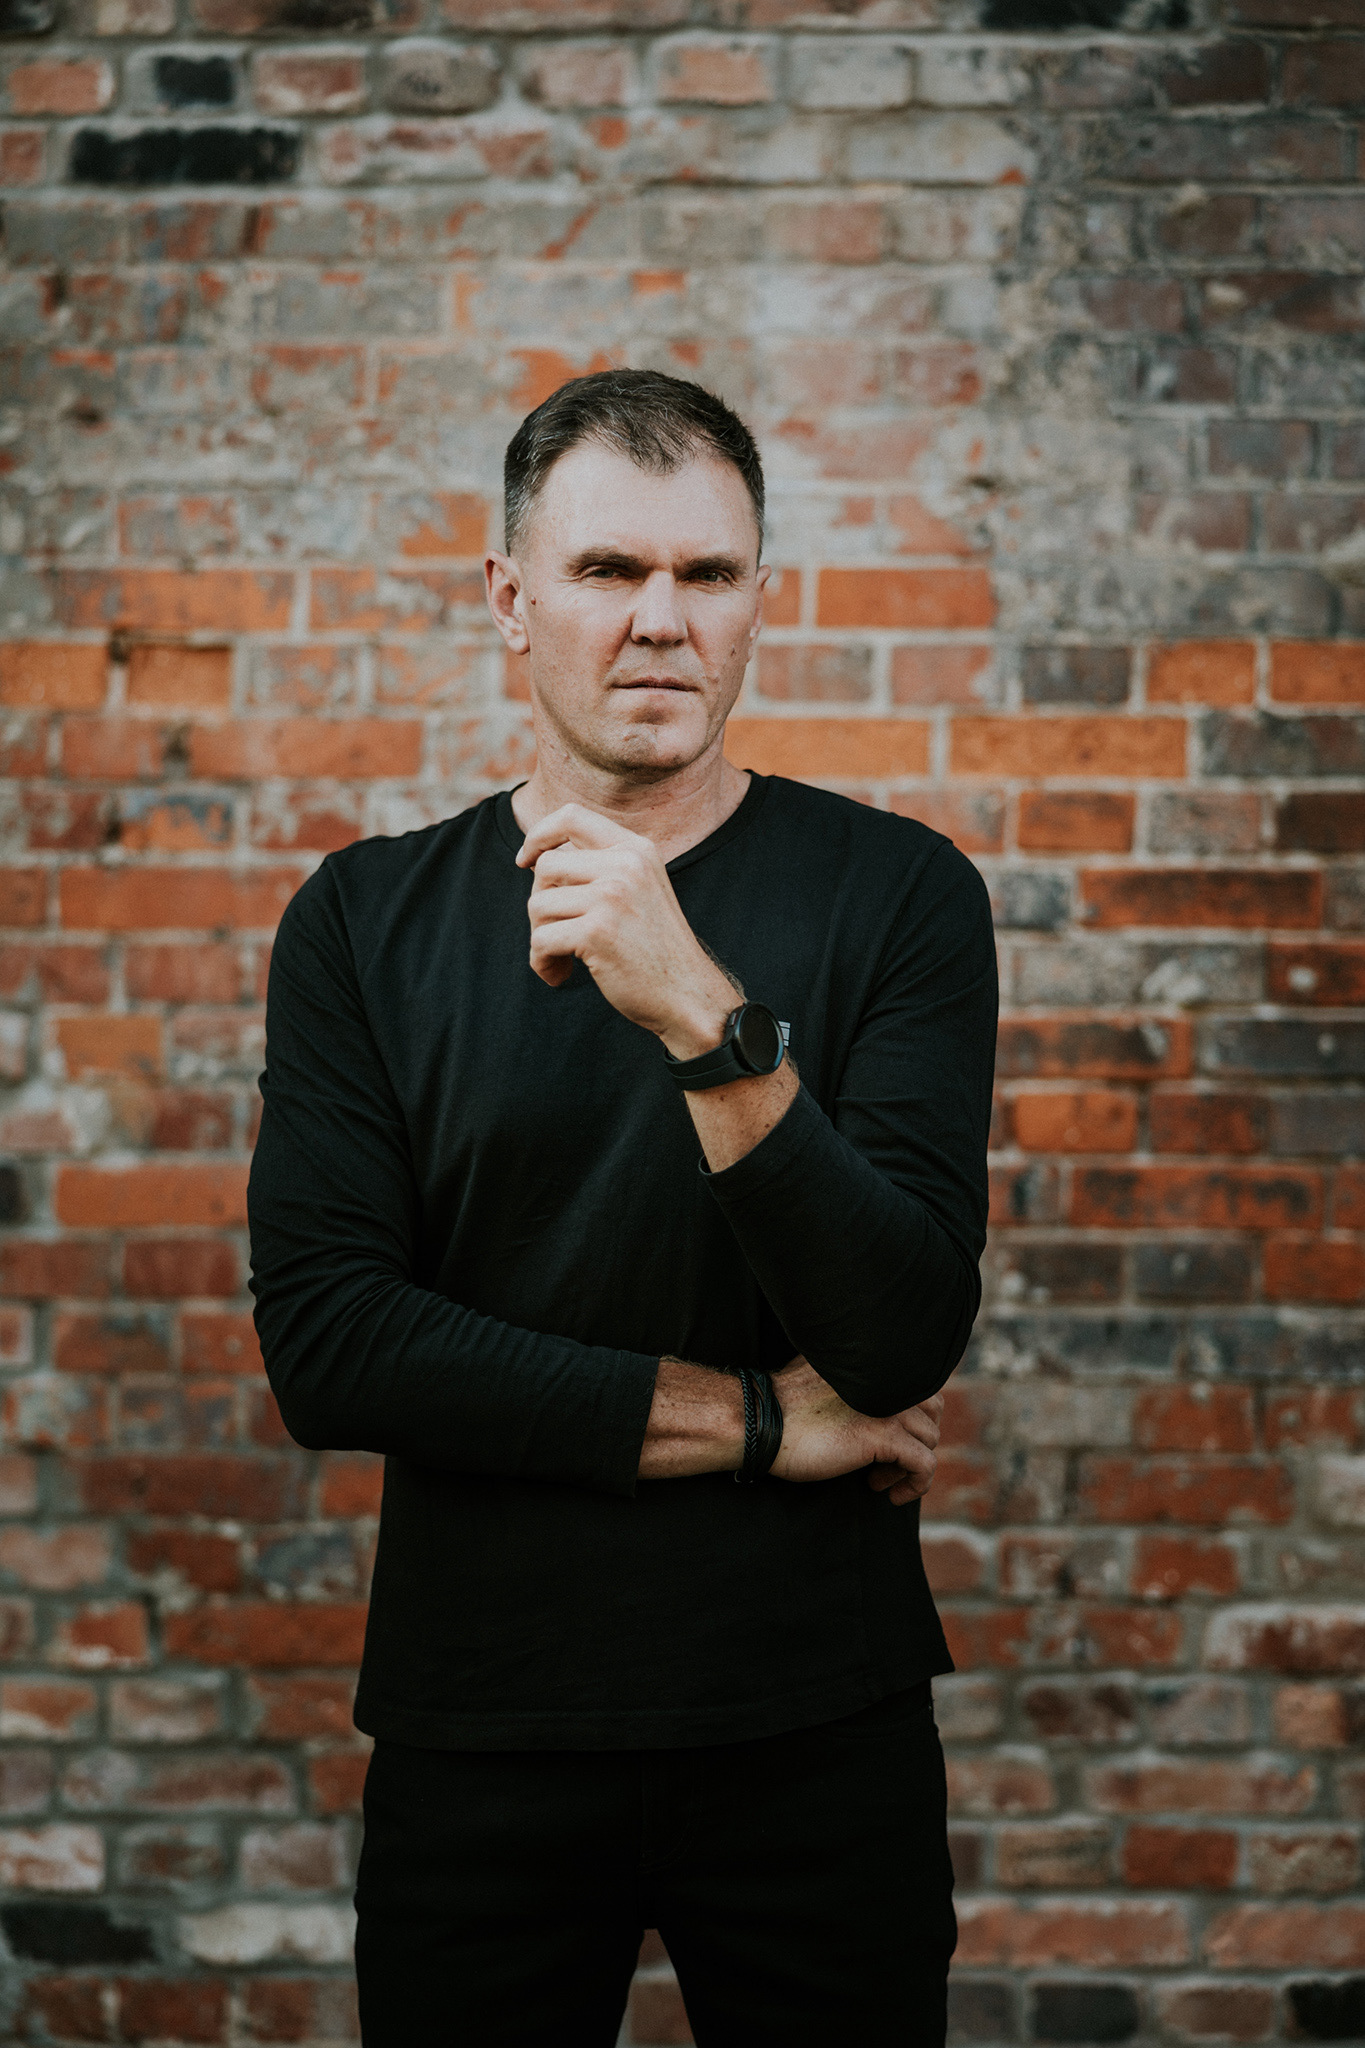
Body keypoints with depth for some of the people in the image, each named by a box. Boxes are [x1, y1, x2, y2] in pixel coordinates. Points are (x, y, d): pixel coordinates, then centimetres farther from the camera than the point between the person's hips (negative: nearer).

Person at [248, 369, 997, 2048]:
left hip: (819, 1723, 0)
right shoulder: (364, 923, -1)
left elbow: (904, 1340, -16)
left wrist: (707, 1019, -29)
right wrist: (753, 1421, -13)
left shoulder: (896, 892, -5)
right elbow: (322, 1345, -12)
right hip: (477, 1734, 1)